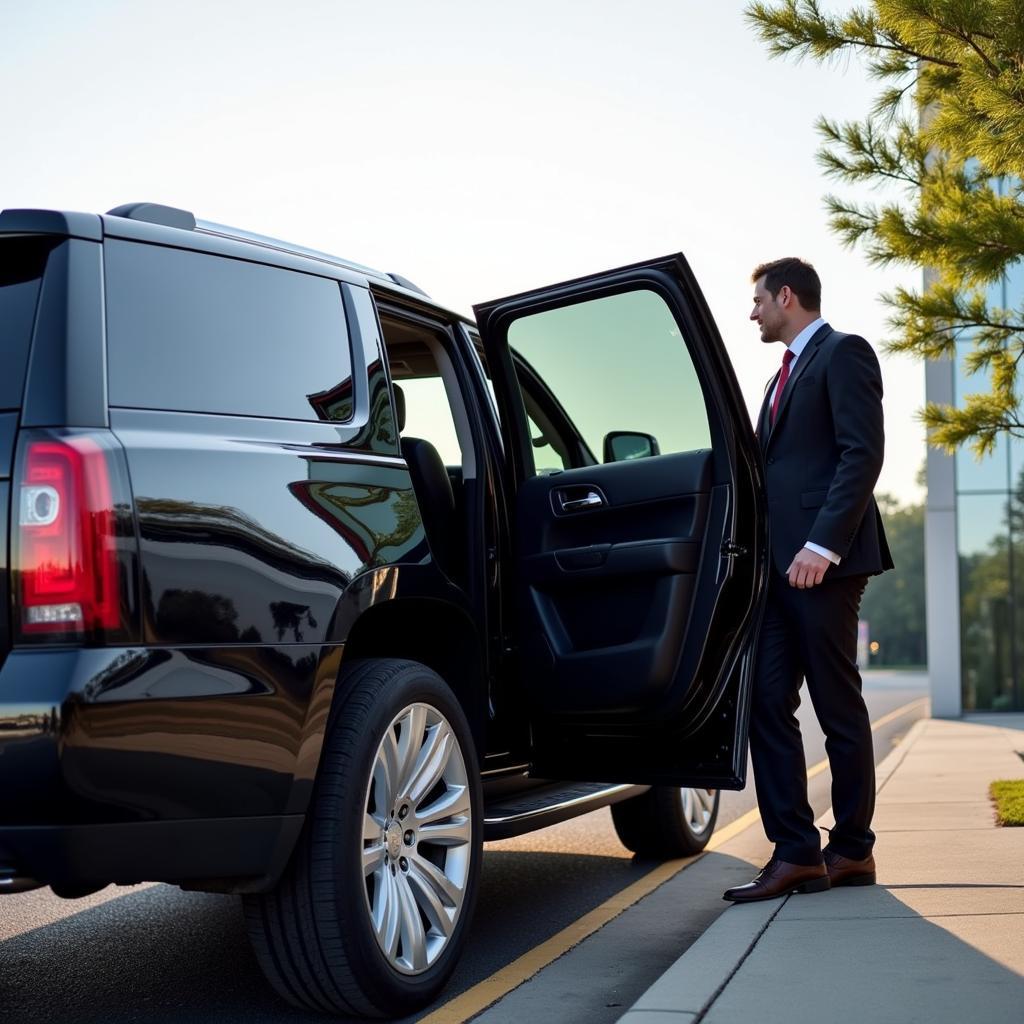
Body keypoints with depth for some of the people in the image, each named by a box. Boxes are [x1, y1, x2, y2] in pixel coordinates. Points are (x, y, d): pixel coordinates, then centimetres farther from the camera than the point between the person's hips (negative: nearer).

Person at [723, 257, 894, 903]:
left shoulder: (843, 353, -3)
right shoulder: (787, 372, 24)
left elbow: (864, 454, -14)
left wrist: (822, 546, -21)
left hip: (823, 562, -8)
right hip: (781, 563, 8)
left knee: (838, 707, 0)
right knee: (768, 705, 2)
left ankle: (853, 851, 12)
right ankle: (796, 854, 5)